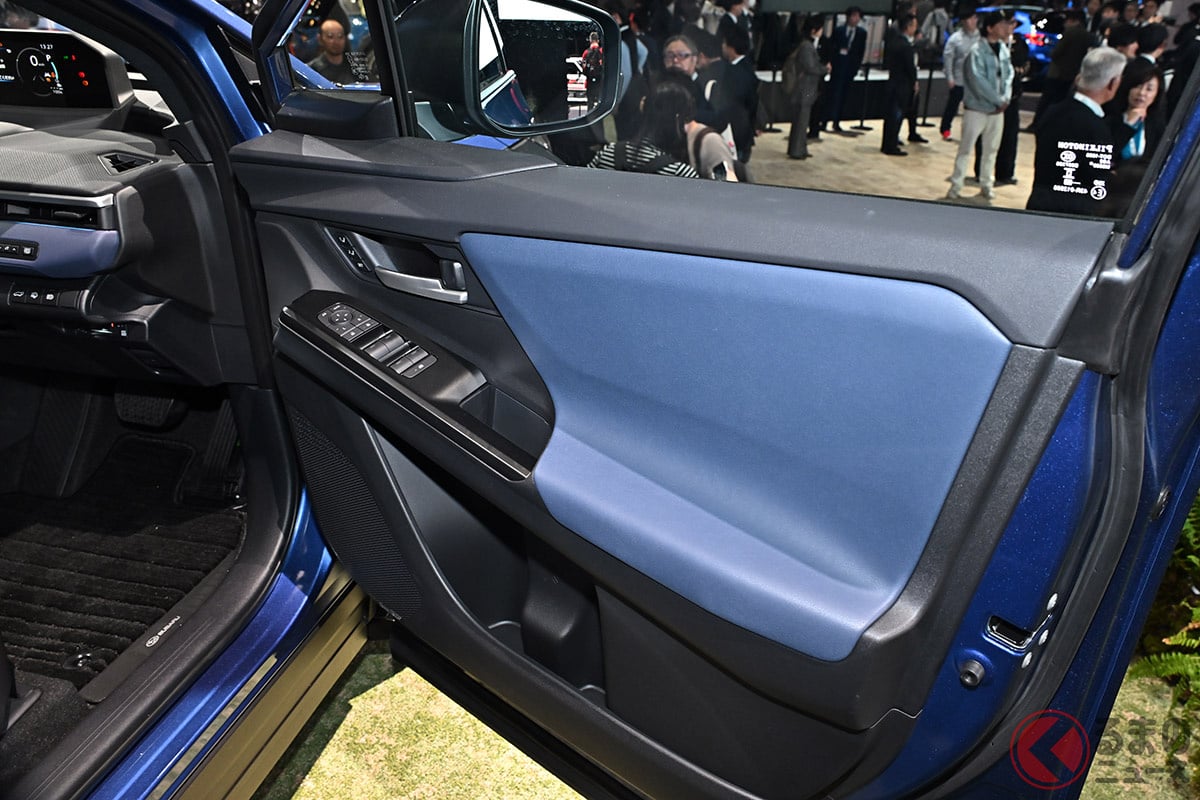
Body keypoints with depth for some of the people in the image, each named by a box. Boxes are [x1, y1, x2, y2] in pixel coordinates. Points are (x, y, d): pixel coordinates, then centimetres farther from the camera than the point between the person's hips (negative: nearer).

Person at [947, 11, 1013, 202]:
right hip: (976, 108, -6)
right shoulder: (977, 51, -15)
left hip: (997, 109, 6)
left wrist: (1005, 99, -7)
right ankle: (956, 186, 8)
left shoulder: (1004, 49, 5)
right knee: (966, 148, 0)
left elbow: (1008, 75, 8)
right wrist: (999, 100, -15)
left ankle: (987, 184, 23)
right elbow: (979, 82, -20)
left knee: (991, 149, 12)